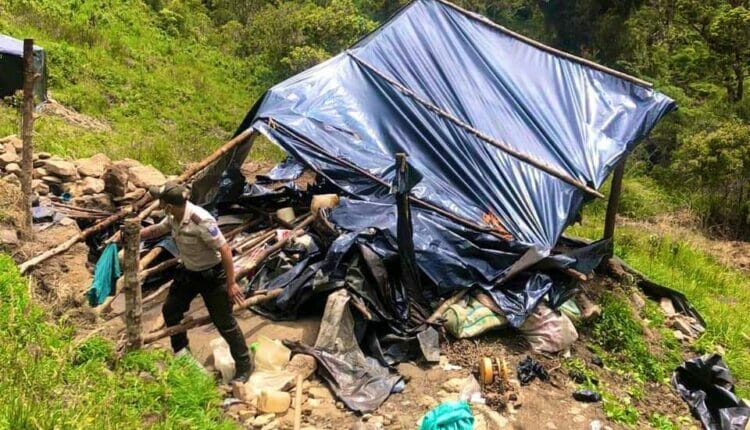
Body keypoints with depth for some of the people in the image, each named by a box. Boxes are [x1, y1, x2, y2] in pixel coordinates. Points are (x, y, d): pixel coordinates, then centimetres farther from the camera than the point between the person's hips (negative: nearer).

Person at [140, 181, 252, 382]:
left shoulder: (201, 221, -33)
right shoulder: (174, 217, -8)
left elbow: (225, 250, -29)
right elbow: (156, 230, 15)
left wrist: (231, 284, -27)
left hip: (211, 276, -8)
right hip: (188, 272, 8)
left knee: (224, 323, -1)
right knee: (170, 310, 19)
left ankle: (244, 366, 16)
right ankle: (181, 353, 42)